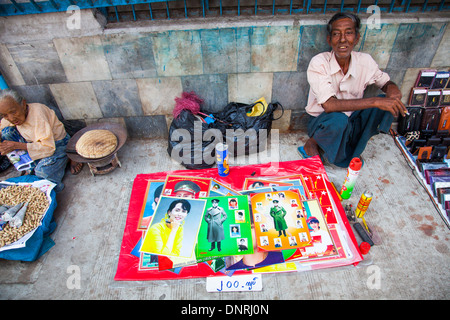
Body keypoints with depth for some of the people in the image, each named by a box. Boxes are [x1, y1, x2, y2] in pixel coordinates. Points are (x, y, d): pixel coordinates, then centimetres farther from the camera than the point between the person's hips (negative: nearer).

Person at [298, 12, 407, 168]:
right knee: (338, 119, -38)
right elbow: (329, 105, -31)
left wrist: (392, 88, -14)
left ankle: (353, 152, -8)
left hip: (352, 123, 5)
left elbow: (384, 81, 13)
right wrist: (375, 101, -33)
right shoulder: (318, 63, -20)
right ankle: (312, 144, -6)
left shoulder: (365, 61, -6)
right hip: (323, 124, -5)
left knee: (388, 103, -15)